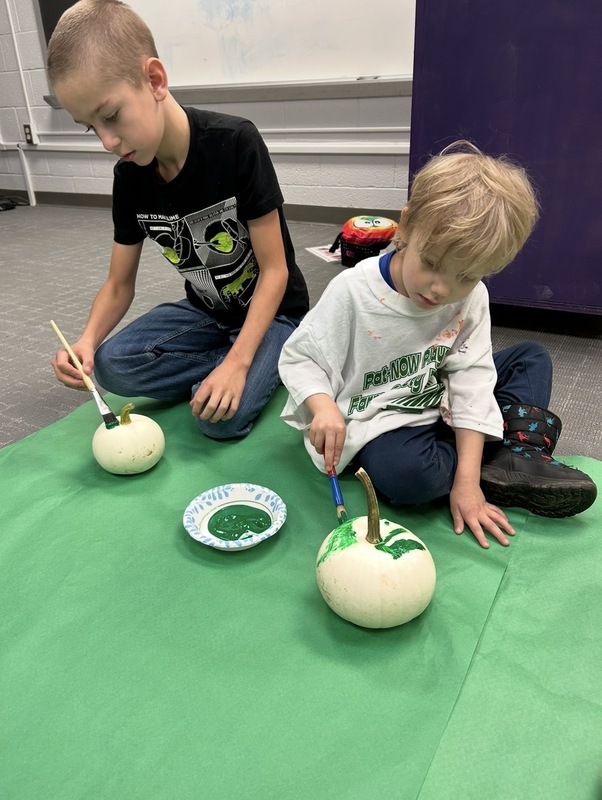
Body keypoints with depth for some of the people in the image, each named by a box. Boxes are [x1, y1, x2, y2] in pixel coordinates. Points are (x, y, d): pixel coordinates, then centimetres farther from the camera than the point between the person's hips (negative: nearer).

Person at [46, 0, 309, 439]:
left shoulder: (235, 143, -23)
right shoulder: (129, 177, -7)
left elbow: (274, 271, -21)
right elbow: (119, 284, 1)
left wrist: (236, 363, -30)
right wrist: (87, 340, -20)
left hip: (273, 311, -5)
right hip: (205, 312, 5)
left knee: (220, 416, -28)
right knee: (111, 364, -18)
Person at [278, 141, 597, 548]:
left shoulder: (472, 298, -10)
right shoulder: (353, 291, -20)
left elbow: (471, 379, -13)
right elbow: (299, 358, -13)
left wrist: (466, 480, -20)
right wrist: (323, 406, -36)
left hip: (441, 408, 5)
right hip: (377, 424, -5)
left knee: (532, 357, 6)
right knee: (408, 474, -37)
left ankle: (520, 451, -13)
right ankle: (499, 461, -9)